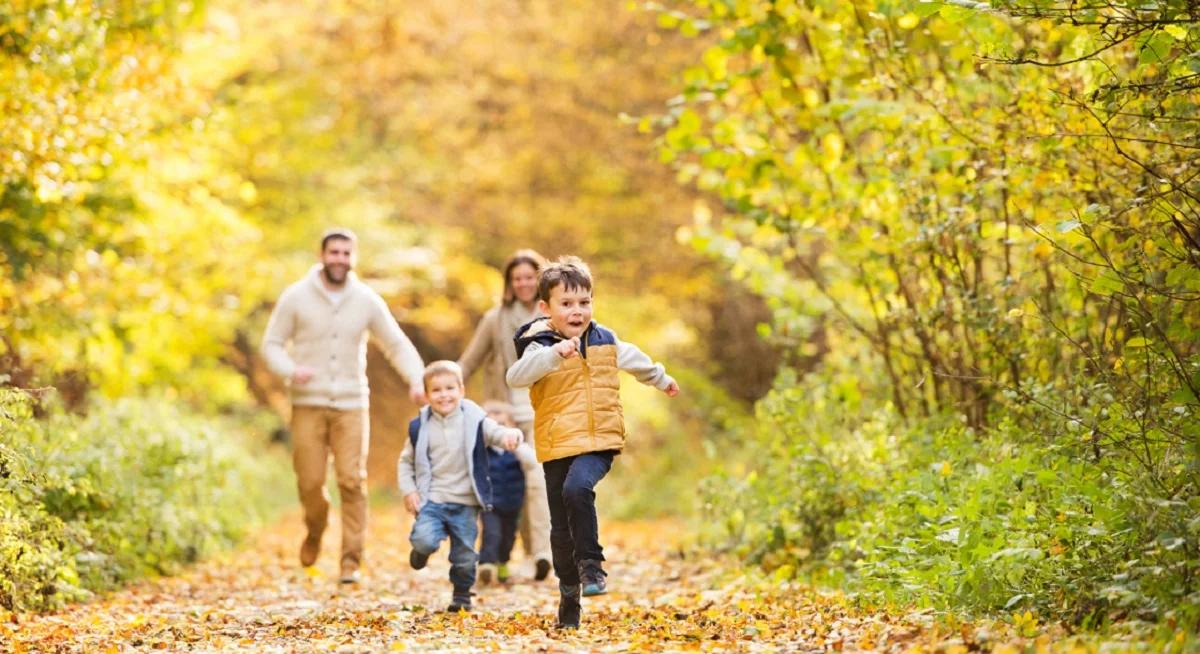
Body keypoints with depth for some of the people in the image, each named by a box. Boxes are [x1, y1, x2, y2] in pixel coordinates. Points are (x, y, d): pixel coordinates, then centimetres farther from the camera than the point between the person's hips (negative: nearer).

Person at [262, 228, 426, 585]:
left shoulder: (367, 300, 2)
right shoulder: (296, 297, -2)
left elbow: (397, 344, 6)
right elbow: (272, 343, 2)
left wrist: (416, 379, -12)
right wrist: (291, 370, -19)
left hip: (351, 406, 1)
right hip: (308, 405, -1)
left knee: (352, 481, -8)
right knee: (310, 482, -1)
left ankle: (352, 560, -1)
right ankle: (315, 532, 31)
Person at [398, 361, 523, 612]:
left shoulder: (475, 421, -3)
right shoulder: (420, 427, 1)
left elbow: (497, 432, -15)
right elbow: (406, 462, 10)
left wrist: (511, 435, -39)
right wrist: (408, 491, -2)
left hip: (466, 504, 0)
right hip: (432, 500, 0)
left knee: (465, 557, 3)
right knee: (424, 540, -23)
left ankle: (462, 595, 29)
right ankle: (422, 551, 13)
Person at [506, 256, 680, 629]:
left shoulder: (605, 341, 8)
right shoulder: (540, 347, -6)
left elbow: (633, 359, 30)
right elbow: (515, 377, -27)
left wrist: (661, 379, 47)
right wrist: (554, 353, -40)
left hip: (598, 443, 0)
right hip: (556, 449, 0)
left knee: (577, 488, -30)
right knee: (561, 528, 6)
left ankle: (591, 563, -18)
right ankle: (569, 592, 24)